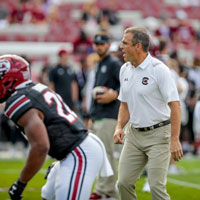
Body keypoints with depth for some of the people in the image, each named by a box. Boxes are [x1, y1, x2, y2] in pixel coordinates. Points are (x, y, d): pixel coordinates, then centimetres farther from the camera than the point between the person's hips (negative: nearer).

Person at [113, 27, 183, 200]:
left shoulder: (158, 69, -14)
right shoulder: (125, 70, 8)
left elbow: (174, 105, -17)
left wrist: (174, 140, -22)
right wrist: (119, 128, 3)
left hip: (158, 134, -7)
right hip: (134, 134, 7)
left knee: (157, 186, -11)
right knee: (124, 182, 2)